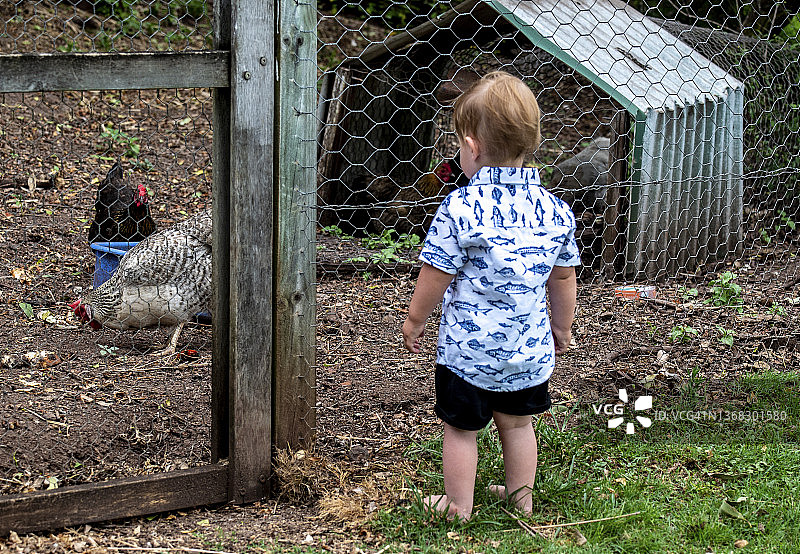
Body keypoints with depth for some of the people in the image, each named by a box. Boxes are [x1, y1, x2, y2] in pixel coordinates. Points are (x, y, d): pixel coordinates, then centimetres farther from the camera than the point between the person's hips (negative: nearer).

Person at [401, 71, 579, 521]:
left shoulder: (461, 208, -21)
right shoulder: (555, 210, -5)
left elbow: (436, 277, -13)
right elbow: (563, 280, 6)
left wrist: (414, 321, 4)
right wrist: (562, 328, 22)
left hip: (468, 347, -5)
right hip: (530, 349, 5)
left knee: (461, 428, 14)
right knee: (517, 422, 23)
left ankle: (459, 505, 26)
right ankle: (521, 496, 37)